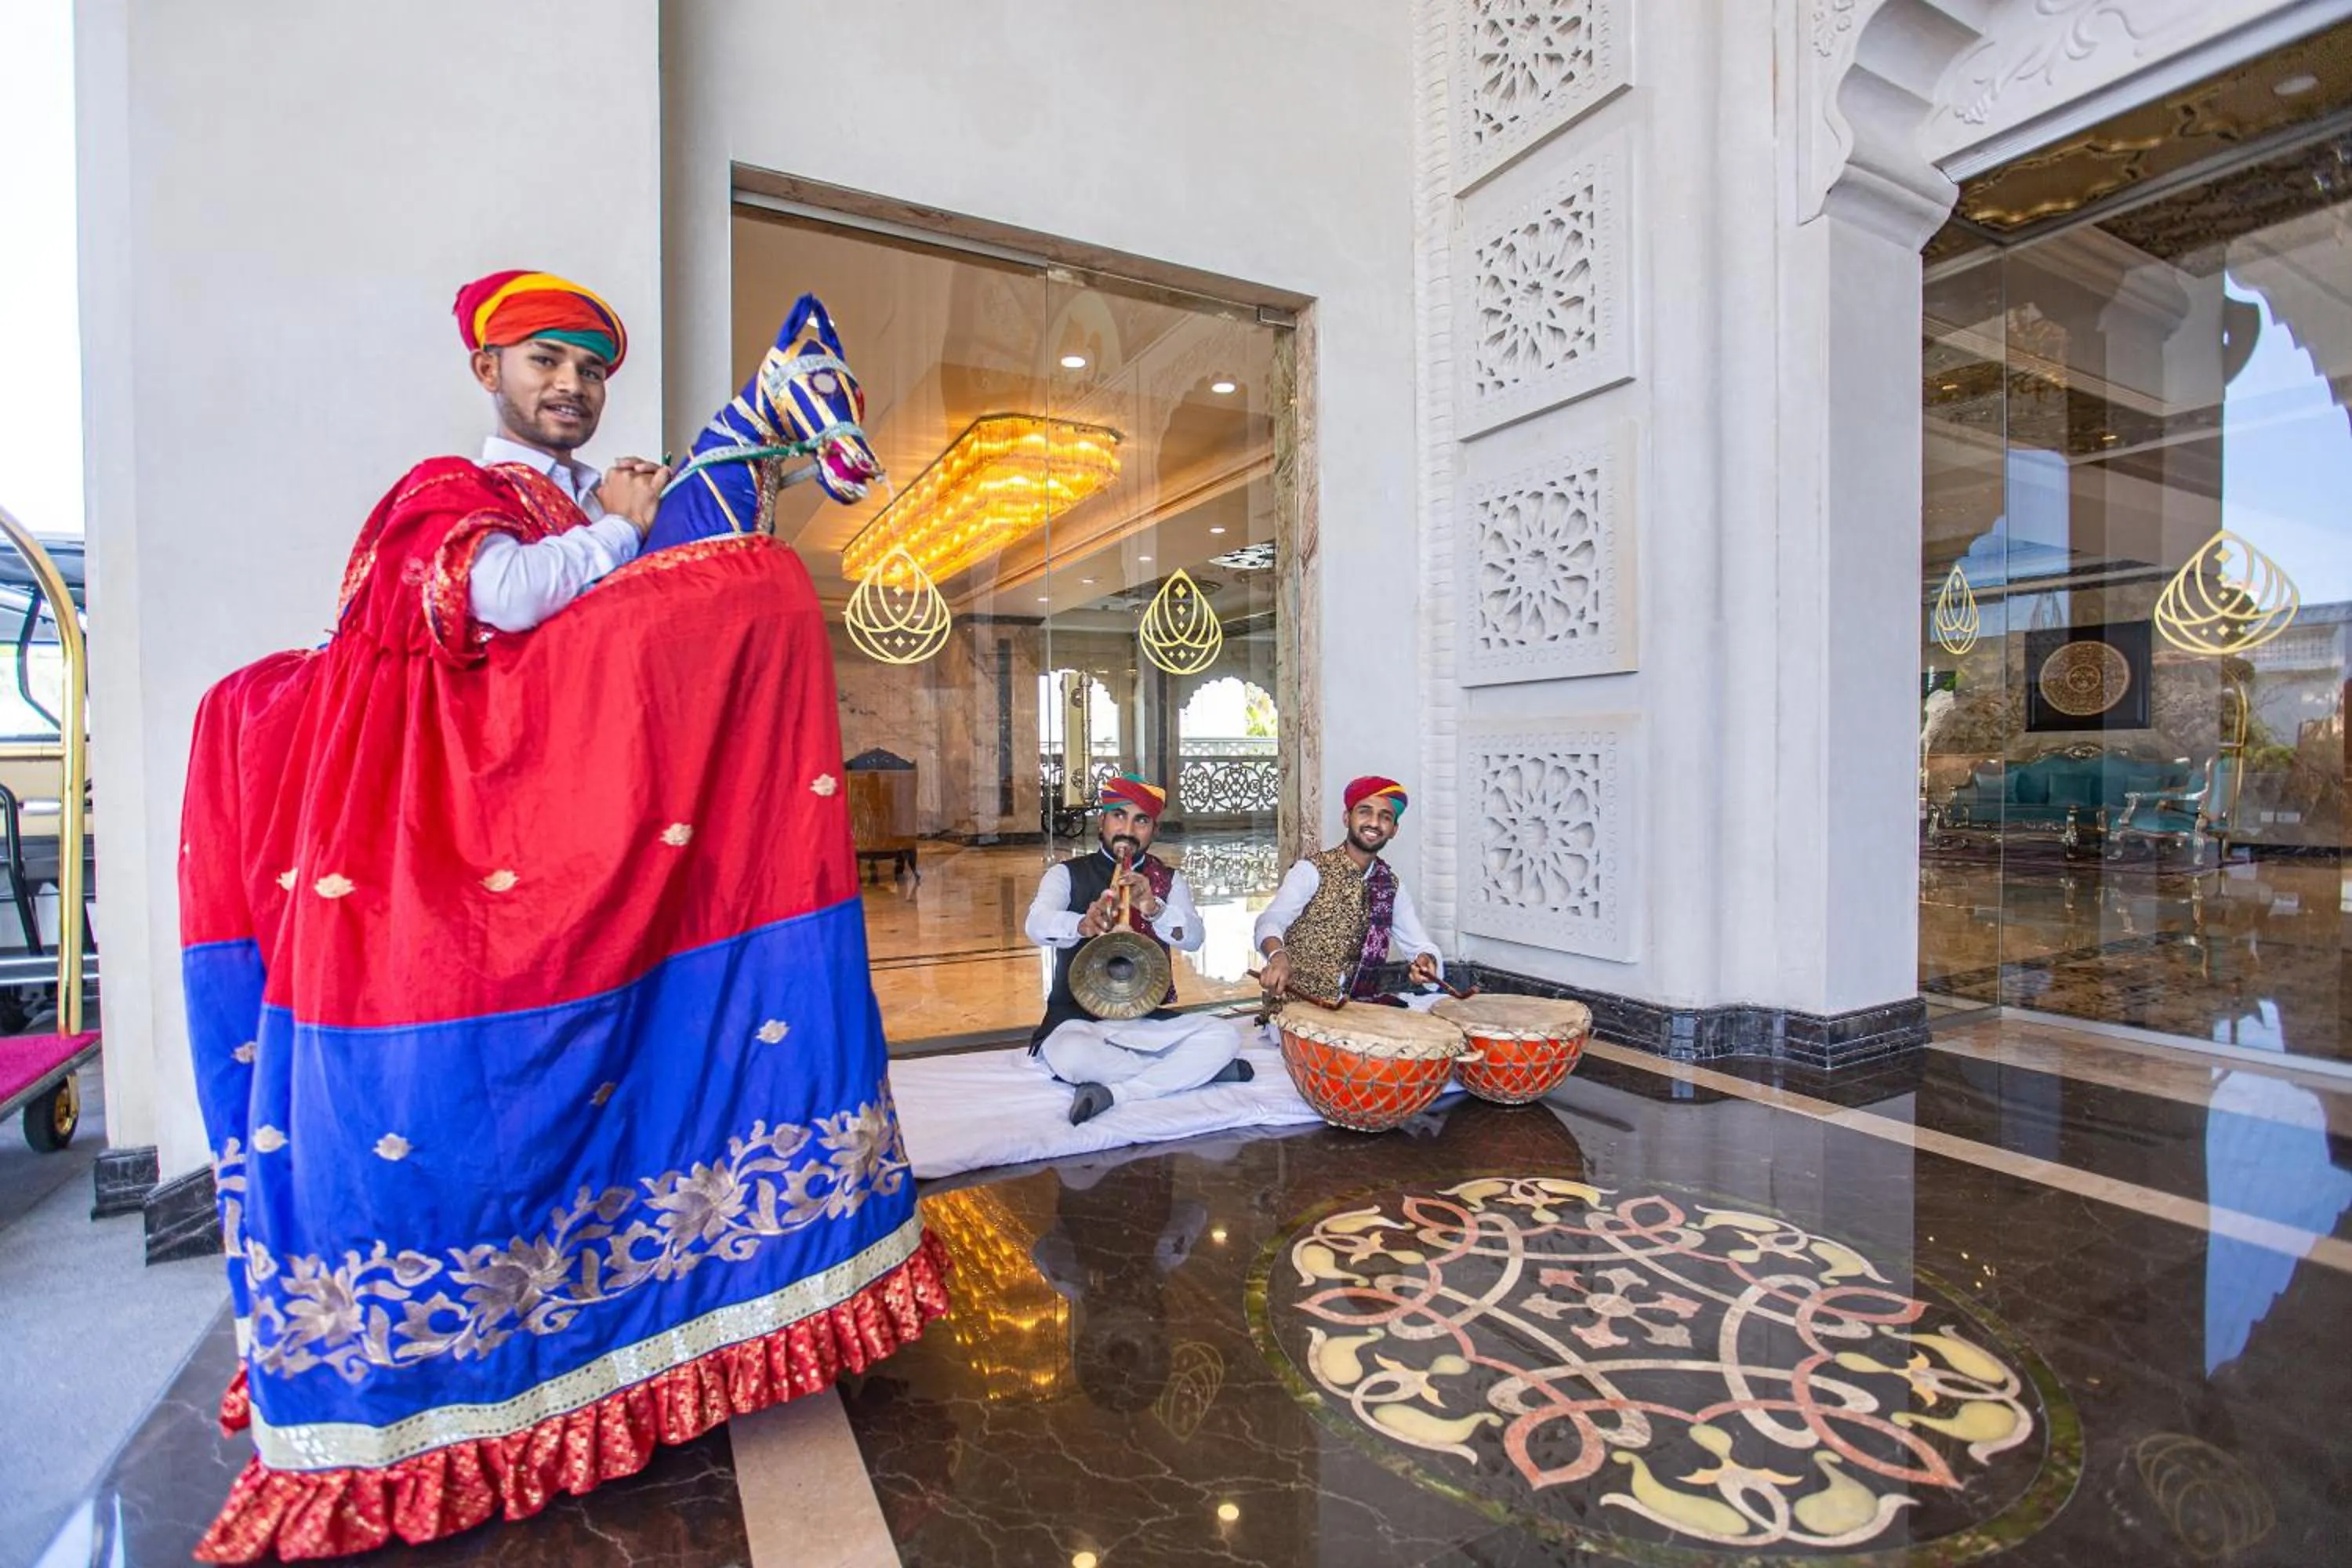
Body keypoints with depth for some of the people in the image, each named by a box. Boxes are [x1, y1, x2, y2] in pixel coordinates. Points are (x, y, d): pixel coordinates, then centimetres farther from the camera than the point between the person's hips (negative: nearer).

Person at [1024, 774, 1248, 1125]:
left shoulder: (1169, 879, 7)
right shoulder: (1066, 874, 0)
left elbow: (1193, 939, -12)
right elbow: (1036, 925, -22)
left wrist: (1154, 909, -34)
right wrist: (1082, 924, -45)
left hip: (1148, 1020, 3)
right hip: (1077, 1019, -2)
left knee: (1224, 1036, -21)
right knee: (1072, 1057, -37)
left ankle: (1112, 1092, -24)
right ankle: (1195, 1067, -19)